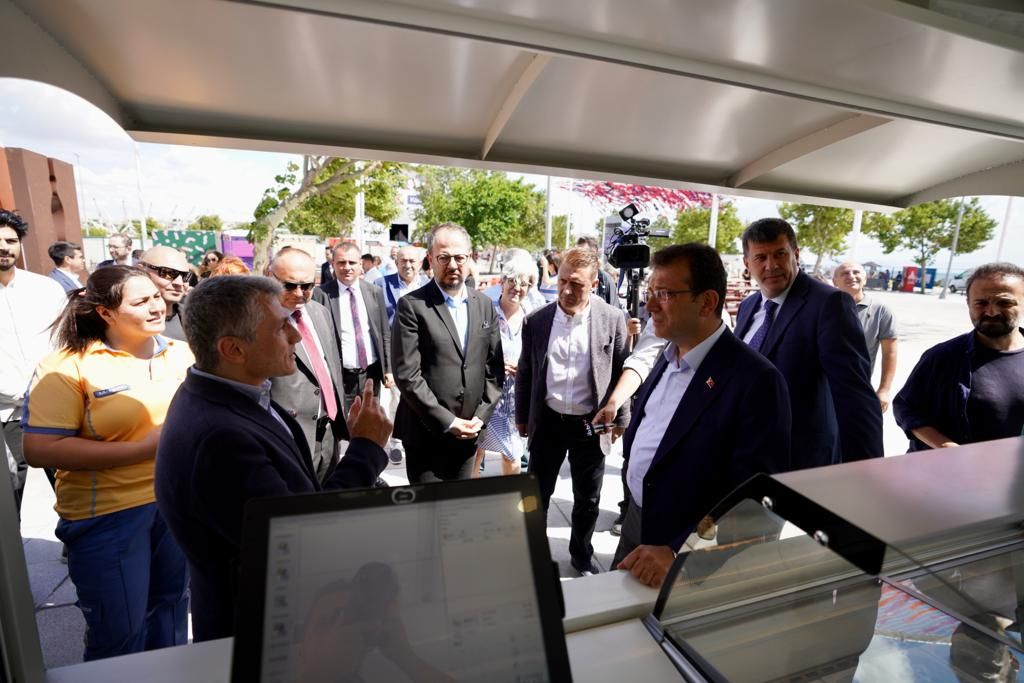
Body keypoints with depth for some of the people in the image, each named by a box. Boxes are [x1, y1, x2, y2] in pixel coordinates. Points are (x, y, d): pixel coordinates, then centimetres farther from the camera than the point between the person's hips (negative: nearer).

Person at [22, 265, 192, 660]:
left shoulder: (181, 353, 2)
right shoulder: (68, 366, -11)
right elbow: (40, 450, -16)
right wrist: (142, 448, -20)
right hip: (109, 515, -4)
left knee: (172, 608, 23)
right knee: (120, 632, 11)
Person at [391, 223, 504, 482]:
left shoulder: (484, 305, 6)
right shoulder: (412, 305, -10)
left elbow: (495, 368, 7)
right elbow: (407, 375, -14)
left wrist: (481, 416, -3)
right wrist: (447, 422, -14)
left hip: (468, 432, 4)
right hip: (425, 433, -4)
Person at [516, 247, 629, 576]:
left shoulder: (612, 319, -8)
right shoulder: (536, 320, -5)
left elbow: (621, 372, 0)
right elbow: (525, 374, 4)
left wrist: (621, 418, 1)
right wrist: (522, 416, 9)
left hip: (591, 424, 0)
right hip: (547, 422, 1)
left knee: (587, 498, 17)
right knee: (537, 493, 15)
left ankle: (581, 554, 42)